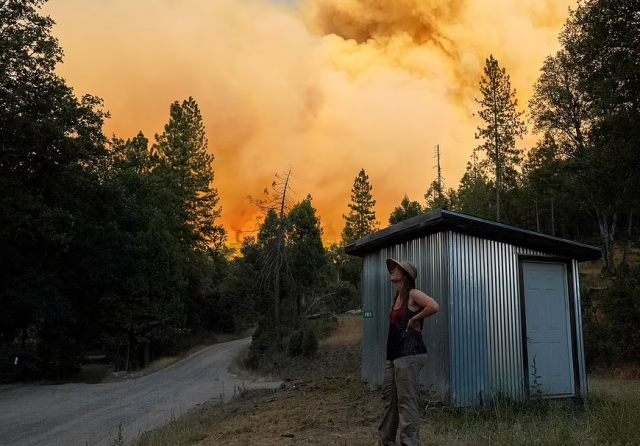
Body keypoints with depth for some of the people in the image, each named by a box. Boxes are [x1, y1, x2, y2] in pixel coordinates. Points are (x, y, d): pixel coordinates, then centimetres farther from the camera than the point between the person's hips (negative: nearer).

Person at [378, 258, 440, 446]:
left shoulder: (413, 294, -10)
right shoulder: (397, 297, 15)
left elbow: (434, 306, -26)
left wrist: (414, 320, -15)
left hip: (409, 354, -10)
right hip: (394, 354, 10)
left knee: (406, 400, -5)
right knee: (389, 396, 16)